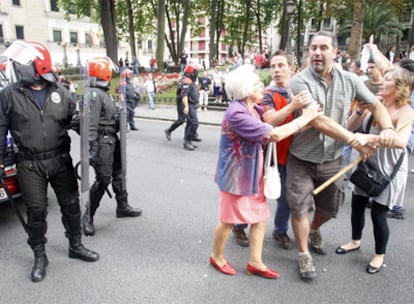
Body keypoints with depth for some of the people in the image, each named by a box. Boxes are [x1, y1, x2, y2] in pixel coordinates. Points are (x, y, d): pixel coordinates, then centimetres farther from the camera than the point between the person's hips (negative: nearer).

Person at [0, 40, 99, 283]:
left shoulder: (60, 92, 1)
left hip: (61, 160, 2)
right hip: (30, 164, -1)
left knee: (71, 205, 11)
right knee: (36, 211, 6)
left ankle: (76, 246, 31)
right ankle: (40, 257, 25)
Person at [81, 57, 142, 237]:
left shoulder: (103, 92, 13)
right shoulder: (93, 95, -18)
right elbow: (91, 124, -24)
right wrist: (92, 149, -27)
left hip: (112, 139, 10)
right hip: (102, 142, -10)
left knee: (118, 174, 18)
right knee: (103, 179, -6)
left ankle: (122, 207, 34)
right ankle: (88, 217, 8)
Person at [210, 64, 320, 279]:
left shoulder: (253, 109, 6)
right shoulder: (236, 113, -26)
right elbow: (273, 135, -28)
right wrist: (305, 118, -20)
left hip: (253, 174, 9)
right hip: (236, 175, -9)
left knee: (260, 217, 12)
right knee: (228, 220, 9)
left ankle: (255, 262, 26)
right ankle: (217, 257, 33)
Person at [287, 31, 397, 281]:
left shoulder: (349, 80, -4)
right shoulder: (301, 81, -18)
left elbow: (376, 105, 8)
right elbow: (318, 122, -26)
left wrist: (388, 128, -12)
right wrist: (356, 141, -26)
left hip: (333, 159, 4)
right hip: (302, 159, -4)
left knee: (330, 207, 20)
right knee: (299, 208, 1)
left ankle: (314, 230, 53)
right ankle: (304, 255, 24)